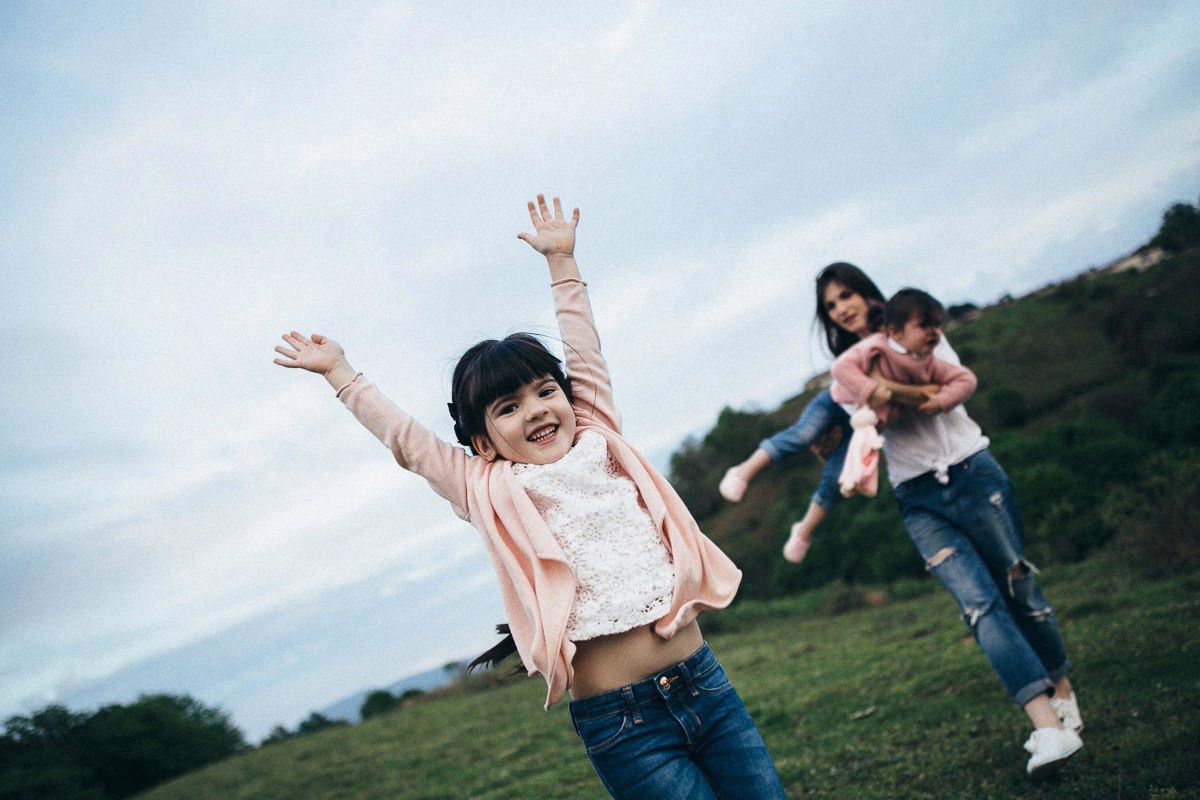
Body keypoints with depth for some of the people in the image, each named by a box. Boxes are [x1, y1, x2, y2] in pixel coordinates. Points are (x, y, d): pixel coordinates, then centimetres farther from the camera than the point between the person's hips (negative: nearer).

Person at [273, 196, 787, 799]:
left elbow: (585, 354, 17)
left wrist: (561, 259, 24)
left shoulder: (600, 443, 10)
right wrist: (339, 373, 18)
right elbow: (405, 438, 10)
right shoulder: (490, 492, 3)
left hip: (706, 683, 4)